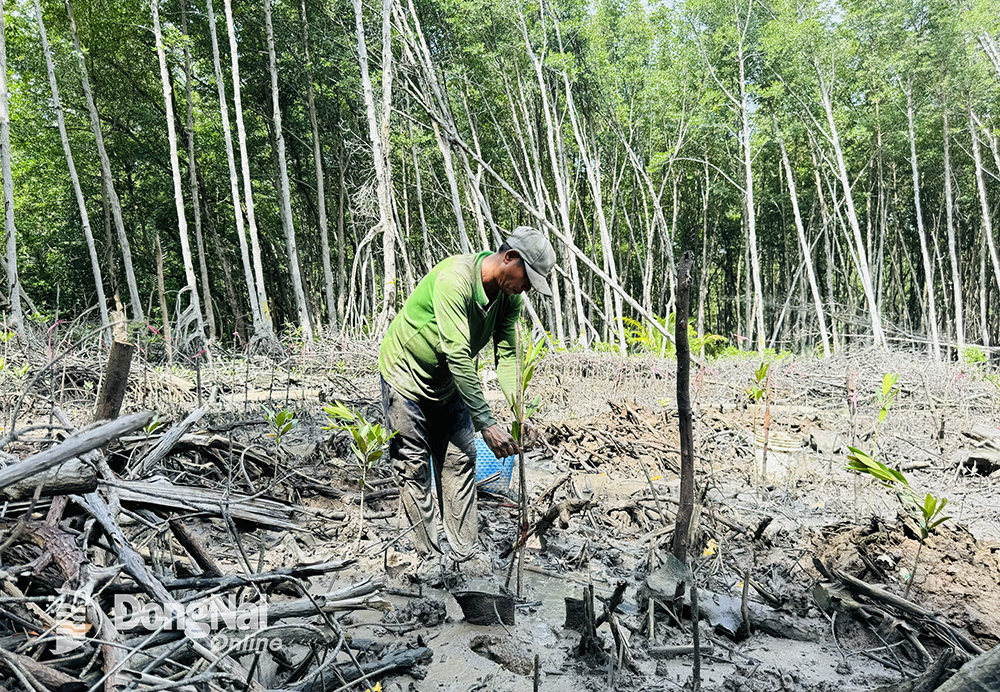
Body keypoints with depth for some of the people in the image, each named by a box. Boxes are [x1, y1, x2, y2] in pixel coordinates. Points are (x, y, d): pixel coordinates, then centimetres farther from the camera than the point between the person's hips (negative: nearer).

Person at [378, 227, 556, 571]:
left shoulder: (509, 297, -10)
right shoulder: (454, 278, -34)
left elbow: (507, 356, -9)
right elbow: (458, 356, -38)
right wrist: (487, 423, -37)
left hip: (448, 384, 7)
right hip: (406, 375, -7)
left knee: (460, 462, 6)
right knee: (415, 469, 0)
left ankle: (465, 552, 15)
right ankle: (428, 557, 11)